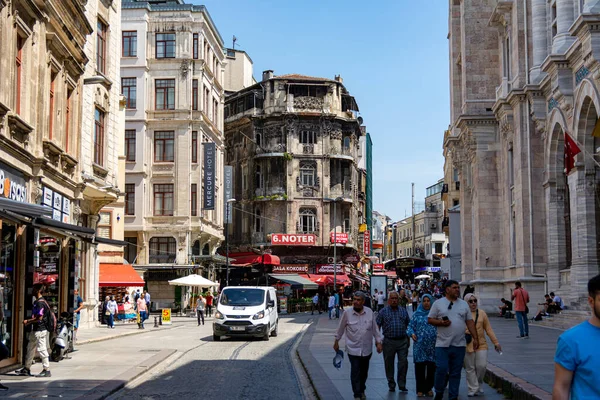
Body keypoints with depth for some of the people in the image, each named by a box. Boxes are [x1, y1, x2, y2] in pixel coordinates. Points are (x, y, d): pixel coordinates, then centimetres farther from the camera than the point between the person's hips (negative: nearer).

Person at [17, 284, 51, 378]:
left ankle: (47, 370, -1)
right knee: (30, 348, 16)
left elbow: (39, 318, -22)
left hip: (40, 330, -11)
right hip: (35, 329, 11)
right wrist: (29, 322, 10)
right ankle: (26, 369, 26)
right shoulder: (37, 302, 14)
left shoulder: (40, 302, -18)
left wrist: (28, 321, -11)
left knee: (42, 349, -6)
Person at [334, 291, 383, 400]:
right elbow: (340, 329, 5)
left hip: (367, 349, 3)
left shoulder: (369, 312, -3)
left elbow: (375, 328, 6)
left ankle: (362, 391, 36)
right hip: (353, 349, -2)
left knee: (364, 372, 15)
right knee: (355, 372, -8)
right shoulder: (347, 313, -8)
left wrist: (378, 342, 5)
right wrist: (336, 341, 11)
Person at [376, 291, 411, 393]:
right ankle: (391, 385, 18)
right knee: (389, 364, 6)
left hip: (402, 341, 1)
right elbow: (377, 326, 1)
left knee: (403, 362, -5)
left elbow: (408, 326, 16)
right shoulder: (383, 311, 2)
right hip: (389, 341, -1)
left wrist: (408, 340, 13)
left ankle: (402, 385, 6)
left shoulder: (403, 311, 10)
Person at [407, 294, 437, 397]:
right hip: (420, 345, 0)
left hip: (433, 345, 0)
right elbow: (410, 326, 10)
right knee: (419, 367, 0)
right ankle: (420, 389, 9)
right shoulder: (417, 314, 9)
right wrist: (412, 333, -9)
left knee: (431, 367, 1)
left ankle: (429, 388, 14)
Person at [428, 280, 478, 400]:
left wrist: (475, 338, 6)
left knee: (456, 373, 6)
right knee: (441, 369, -8)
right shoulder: (438, 303, 1)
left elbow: (470, 322, 12)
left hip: (459, 345, 3)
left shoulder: (464, 304, 11)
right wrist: (441, 323, -16)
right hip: (443, 344, -3)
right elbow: (430, 319, 2)